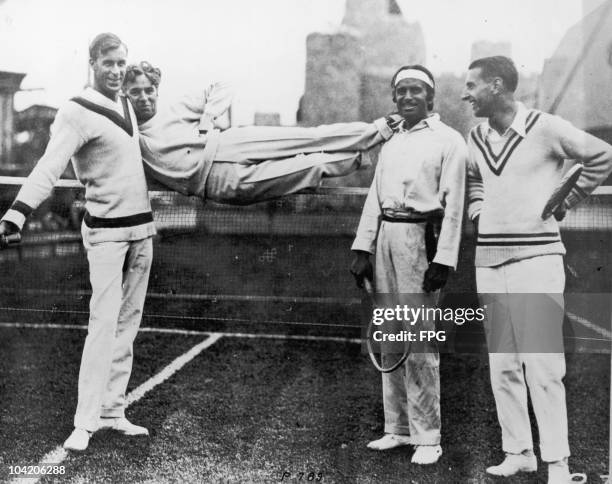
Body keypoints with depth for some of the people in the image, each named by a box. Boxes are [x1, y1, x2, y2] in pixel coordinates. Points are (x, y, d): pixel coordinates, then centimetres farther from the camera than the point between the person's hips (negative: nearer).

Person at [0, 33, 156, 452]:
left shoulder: (127, 104, 11)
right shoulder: (77, 112, -12)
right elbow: (49, 167, -25)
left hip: (142, 228, 7)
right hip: (106, 231, -7)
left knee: (128, 324, 8)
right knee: (104, 323, -11)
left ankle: (112, 411, 15)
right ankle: (86, 421, -3)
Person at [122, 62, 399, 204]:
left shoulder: (176, 110, 17)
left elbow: (221, 91, 20)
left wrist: (208, 117, 2)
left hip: (225, 145, 3)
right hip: (214, 180, -3)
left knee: (310, 139, -11)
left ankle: (376, 130, -3)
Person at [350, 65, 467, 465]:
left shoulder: (448, 140, 0)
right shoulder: (390, 144, 21)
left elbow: (453, 205, -7)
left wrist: (443, 260, -15)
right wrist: (363, 249, 8)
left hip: (419, 236, -7)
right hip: (385, 236, 7)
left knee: (419, 340, -9)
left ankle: (427, 436, 0)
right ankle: (398, 428, 18)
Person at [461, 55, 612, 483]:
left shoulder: (546, 129, -8)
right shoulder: (476, 138, 10)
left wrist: (564, 203, 0)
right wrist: (477, 213, 11)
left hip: (537, 258, -6)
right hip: (489, 260, 6)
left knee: (543, 365, -7)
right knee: (502, 364, 9)